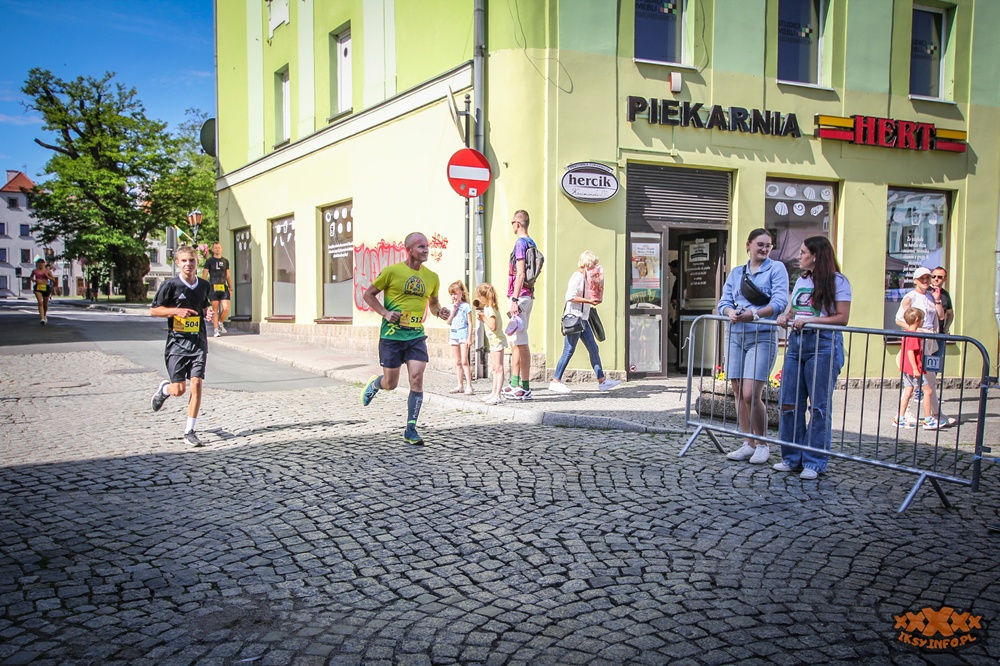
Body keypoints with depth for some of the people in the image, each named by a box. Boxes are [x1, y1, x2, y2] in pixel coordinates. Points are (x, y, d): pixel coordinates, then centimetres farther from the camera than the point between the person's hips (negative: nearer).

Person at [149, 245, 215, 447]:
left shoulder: (205, 286, 6)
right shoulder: (171, 285, -6)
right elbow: (154, 310, -1)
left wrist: (208, 313, 1)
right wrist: (177, 311, -16)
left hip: (198, 341, 3)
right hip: (177, 341, -3)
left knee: (196, 384, -6)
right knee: (179, 389, -2)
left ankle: (189, 431, 3)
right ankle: (164, 389, 37)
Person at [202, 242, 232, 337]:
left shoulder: (225, 261, 15)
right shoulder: (209, 261, 4)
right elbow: (204, 275, 3)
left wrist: (230, 288, 16)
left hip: (224, 288, 3)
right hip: (213, 288, -3)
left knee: (226, 309, -8)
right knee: (215, 310, -1)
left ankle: (220, 322, 20)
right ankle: (216, 329, 7)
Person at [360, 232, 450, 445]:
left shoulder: (432, 277, 5)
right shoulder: (392, 271, -7)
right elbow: (368, 294, 1)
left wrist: (439, 312, -2)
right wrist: (385, 313, -13)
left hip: (416, 335, 3)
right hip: (391, 334, -3)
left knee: (417, 379, -10)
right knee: (390, 384, 5)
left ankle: (410, 429, 1)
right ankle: (374, 384, 43)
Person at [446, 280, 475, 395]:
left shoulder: (466, 306, -5)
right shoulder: (452, 306, 10)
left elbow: (470, 323, -7)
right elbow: (448, 321, 5)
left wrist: (469, 338, -12)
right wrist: (453, 310, -6)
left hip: (463, 335, -6)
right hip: (454, 335, 6)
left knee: (464, 361, -10)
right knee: (457, 362, 11)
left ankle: (469, 386, -8)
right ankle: (460, 385, 17)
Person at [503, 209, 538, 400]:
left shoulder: (520, 243, -12)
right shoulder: (531, 243, 17)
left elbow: (520, 274, -19)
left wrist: (514, 300, -21)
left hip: (520, 296, -10)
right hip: (528, 295, 10)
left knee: (521, 342, -7)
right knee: (516, 341, 14)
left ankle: (525, 388, -3)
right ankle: (515, 384, 20)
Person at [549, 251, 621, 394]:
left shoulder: (585, 278, 18)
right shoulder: (577, 276, -10)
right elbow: (570, 297, -20)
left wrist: (593, 299, 9)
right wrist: (589, 300, -19)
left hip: (583, 318, 10)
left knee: (593, 349, 9)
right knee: (569, 351, -7)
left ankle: (602, 380, 13)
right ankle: (555, 382, -2)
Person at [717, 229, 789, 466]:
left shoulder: (776, 268, 1)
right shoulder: (736, 273, 16)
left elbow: (780, 302, -11)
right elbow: (724, 301, 10)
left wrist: (753, 315, -24)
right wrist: (730, 312, -13)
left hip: (762, 338, -5)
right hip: (735, 337, 5)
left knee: (751, 395, -12)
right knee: (739, 393, 6)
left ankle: (762, 445, 6)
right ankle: (748, 444, 18)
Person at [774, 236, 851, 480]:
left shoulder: (837, 281, -2)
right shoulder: (801, 280, 19)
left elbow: (842, 318, -8)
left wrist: (810, 321, -17)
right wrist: (785, 316, -1)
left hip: (823, 345, -7)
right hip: (796, 342, 7)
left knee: (819, 406, -2)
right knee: (789, 402, 3)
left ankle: (814, 462, 5)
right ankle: (792, 458, 14)